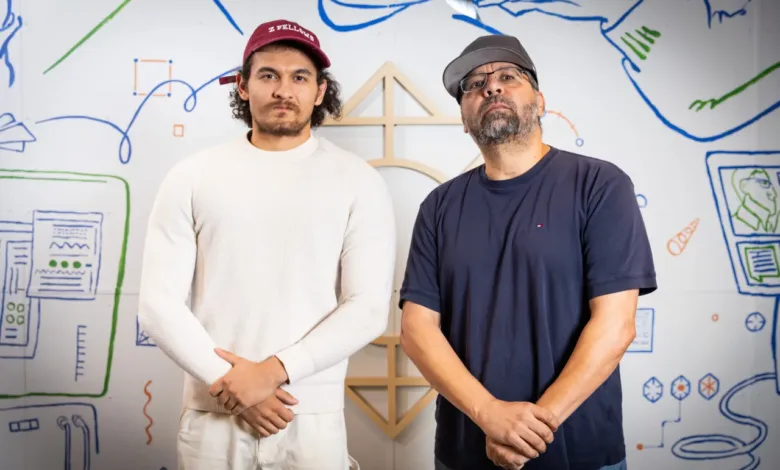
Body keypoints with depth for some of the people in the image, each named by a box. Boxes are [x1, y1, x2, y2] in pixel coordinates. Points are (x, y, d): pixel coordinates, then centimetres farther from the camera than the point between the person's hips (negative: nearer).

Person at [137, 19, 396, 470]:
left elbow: (369, 308, -8)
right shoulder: (192, 177, 1)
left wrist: (275, 370, -16)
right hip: (212, 416, 1)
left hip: (314, 419, -1)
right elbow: (159, 303, -2)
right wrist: (229, 381, -12)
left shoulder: (359, 181, -2)